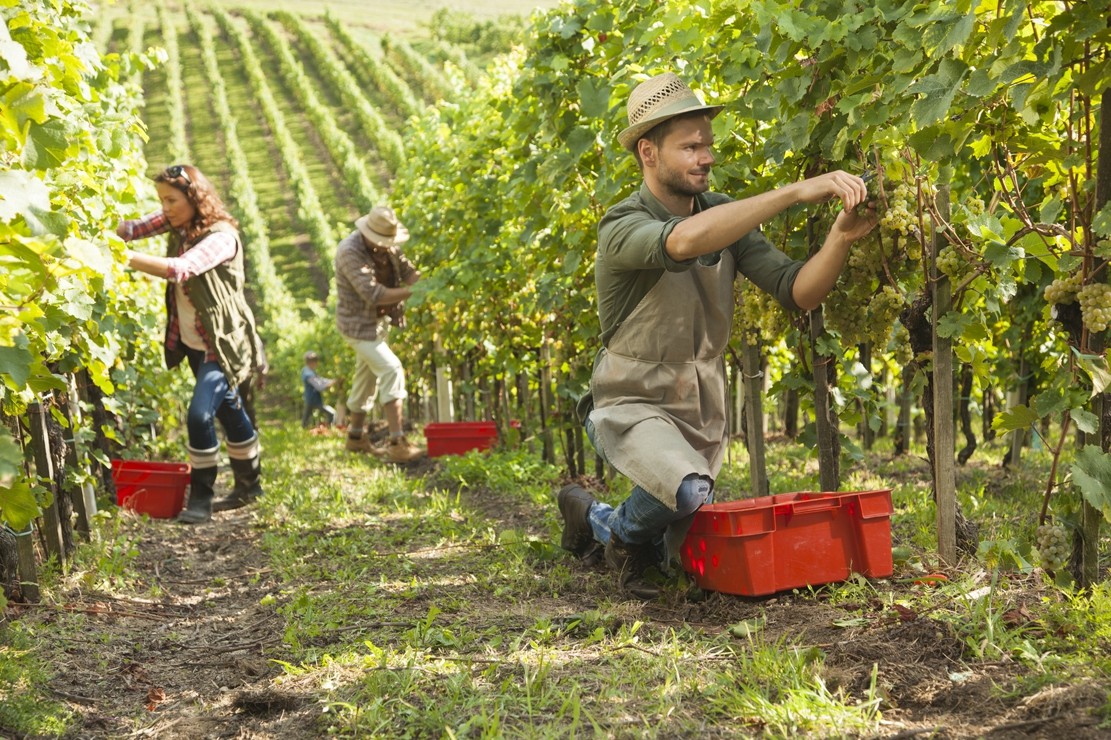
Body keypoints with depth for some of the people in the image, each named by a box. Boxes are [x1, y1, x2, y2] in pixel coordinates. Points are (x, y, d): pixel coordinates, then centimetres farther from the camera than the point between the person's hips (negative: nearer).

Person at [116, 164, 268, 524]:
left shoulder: (221, 237, -24)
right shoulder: (178, 224, 1)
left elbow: (181, 269, -39)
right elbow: (134, 227, -8)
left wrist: (127, 258, -44)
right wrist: (117, 232, -30)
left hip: (223, 343, -8)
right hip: (192, 343, 8)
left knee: (200, 414, -17)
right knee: (228, 410, 20)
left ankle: (201, 498, -4)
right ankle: (248, 484, 35)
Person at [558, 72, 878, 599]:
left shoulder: (725, 216, -3)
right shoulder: (622, 229, -22)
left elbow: (798, 291, -10)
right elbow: (685, 240, -46)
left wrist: (842, 236, -30)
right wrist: (796, 192, -49)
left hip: (702, 410, 6)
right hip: (634, 404, -6)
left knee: (677, 555, 17)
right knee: (689, 490, -37)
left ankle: (589, 517, 46)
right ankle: (624, 532, -2)